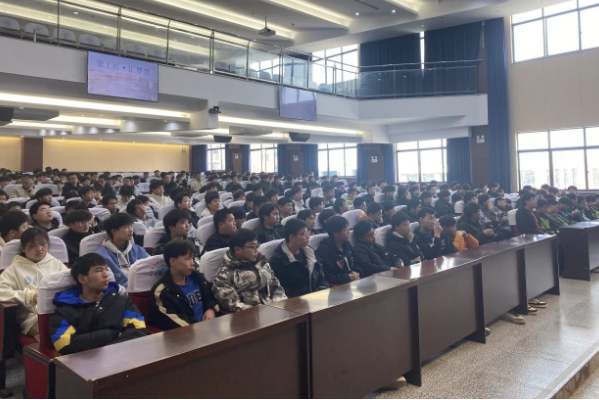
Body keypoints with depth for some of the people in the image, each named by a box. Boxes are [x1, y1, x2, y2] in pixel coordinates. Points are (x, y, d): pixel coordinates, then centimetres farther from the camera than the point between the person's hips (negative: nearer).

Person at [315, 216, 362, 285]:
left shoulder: (347, 244, 14)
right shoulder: (324, 250, -12)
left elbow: (356, 265, 21)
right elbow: (326, 277, -16)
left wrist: (357, 273, -2)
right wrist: (348, 278, -16)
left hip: (354, 281, 8)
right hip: (337, 287, -8)